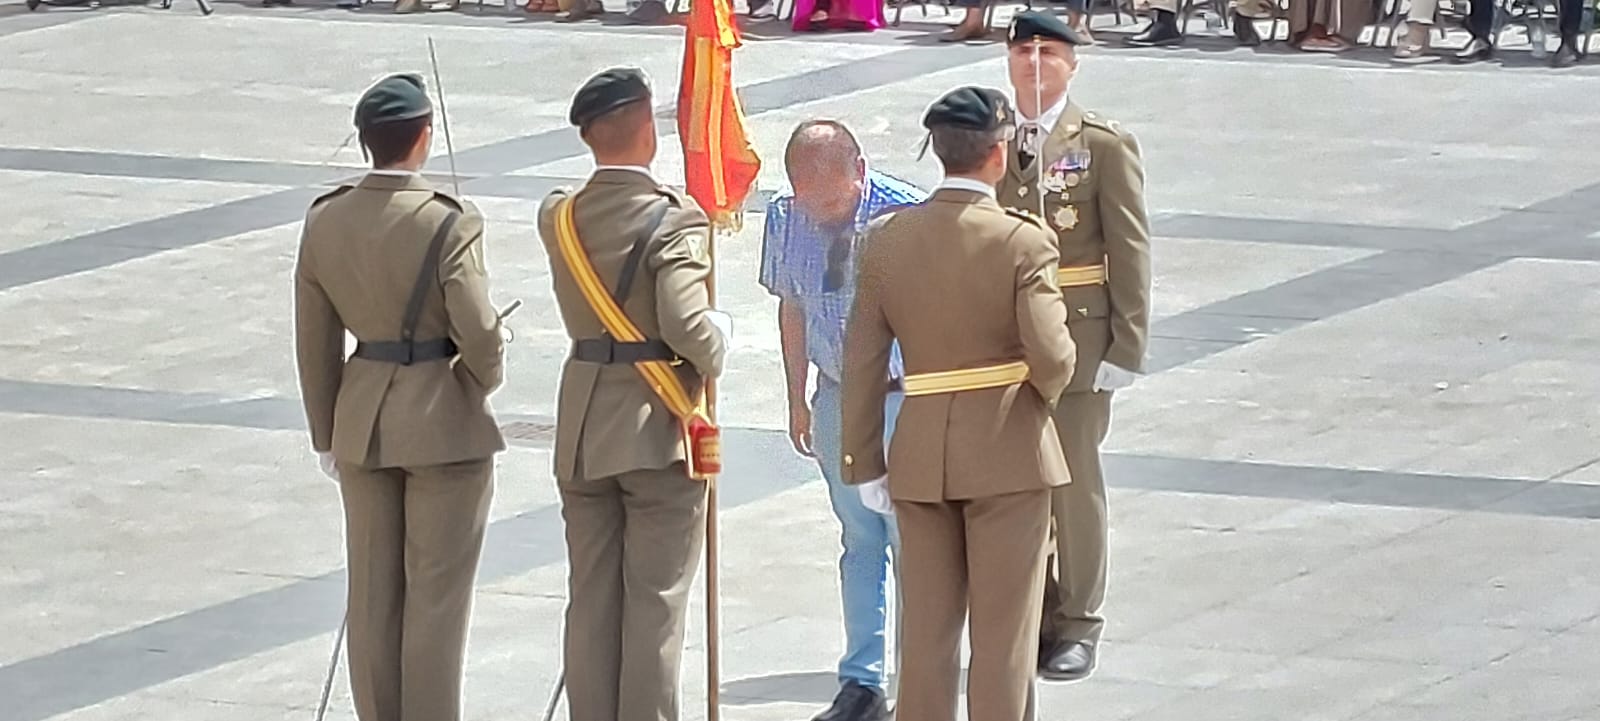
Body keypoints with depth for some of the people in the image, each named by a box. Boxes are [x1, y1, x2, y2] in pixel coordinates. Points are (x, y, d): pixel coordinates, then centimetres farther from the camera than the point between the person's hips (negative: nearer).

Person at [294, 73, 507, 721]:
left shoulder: (324, 222, -1)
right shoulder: (449, 224, -18)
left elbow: (315, 344, 5)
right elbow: (479, 334, -20)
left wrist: (327, 436, 14)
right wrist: (485, 379, 3)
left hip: (362, 423, 5)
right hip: (445, 423, -5)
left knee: (372, 591, 13)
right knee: (436, 593, 4)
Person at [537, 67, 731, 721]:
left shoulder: (559, 215, 2)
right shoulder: (674, 218, -16)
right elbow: (687, 324, -24)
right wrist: (715, 350, -4)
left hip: (582, 430, 5)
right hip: (658, 428, -5)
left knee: (590, 596, 11)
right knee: (655, 600, 1)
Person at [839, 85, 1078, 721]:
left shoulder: (886, 237, -1)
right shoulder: (1022, 240, -13)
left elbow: (862, 361, 1)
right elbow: (1051, 358, -19)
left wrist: (864, 464, 7)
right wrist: (1045, 393, 5)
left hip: (920, 454, 4)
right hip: (1007, 452, -4)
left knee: (926, 629, 12)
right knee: (1003, 635, 5)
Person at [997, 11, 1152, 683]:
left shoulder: (1104, 143, -3)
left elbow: (1130, 249, -4)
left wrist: (1128, 345, -9)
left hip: (1078, 336, -4)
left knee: (1074, 480, 0)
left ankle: (1078, 625, 11)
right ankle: (1032, 617, 19)